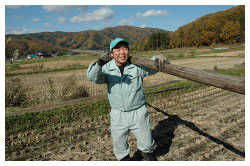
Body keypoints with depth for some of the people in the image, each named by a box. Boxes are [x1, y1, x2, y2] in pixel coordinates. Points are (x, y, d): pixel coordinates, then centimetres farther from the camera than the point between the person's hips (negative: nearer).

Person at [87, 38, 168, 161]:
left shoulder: (137, 66, -10)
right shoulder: (107, 68, -9)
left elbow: (152, 67, -20)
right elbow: (92, 77, -23)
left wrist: (158, 57, -43)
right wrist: (99, 64, -45)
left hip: (138, 112, 0)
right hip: (118, 114, 1)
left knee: (146, 142, 16)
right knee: (119, 143, 20)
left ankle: (146, 152, 52)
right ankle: (124, 158, 52)